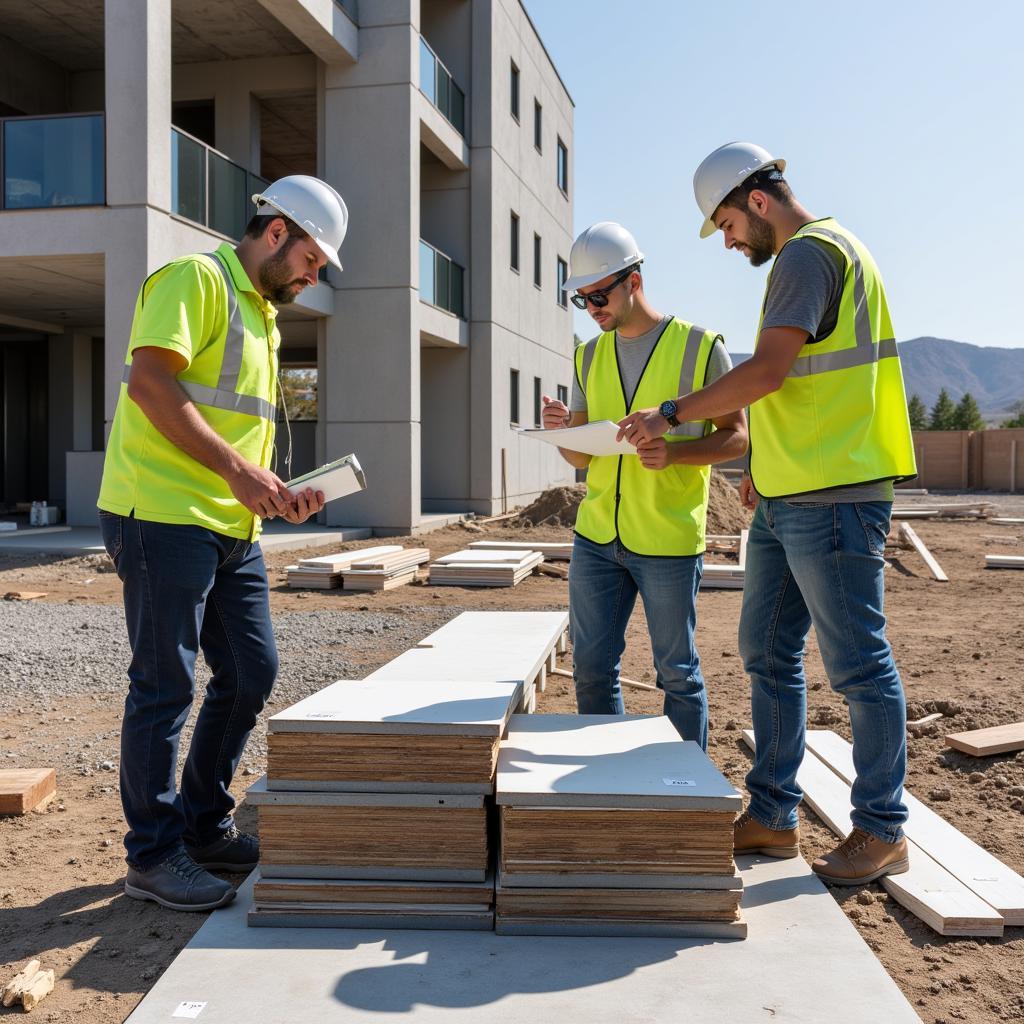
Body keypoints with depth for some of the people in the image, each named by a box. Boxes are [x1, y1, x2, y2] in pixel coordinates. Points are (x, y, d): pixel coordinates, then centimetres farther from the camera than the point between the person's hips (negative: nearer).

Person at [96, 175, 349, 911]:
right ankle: (153, 856, 12)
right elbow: (149, 383, -19)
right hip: (164, 517, -9)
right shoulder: (198, 279, -6)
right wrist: (238, 470, -22)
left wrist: (276, 492, 10)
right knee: (166, 687, -2)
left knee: (251, 674, 11)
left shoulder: (264, 316, 22)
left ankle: (204, 827, 27)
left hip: (232, 527, 10)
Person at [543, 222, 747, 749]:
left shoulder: (699, 347, -4)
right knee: (592, 669, 9)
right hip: (595, 539, 5)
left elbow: (736, 436, -3)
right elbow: (581, 457, 12)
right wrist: (561, 431, -12)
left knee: (678, 674, 7)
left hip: (669, 542, -4)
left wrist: (674, 452, -21)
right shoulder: (589, 357, 10)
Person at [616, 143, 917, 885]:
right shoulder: (805, 258, 21)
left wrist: (670, 415, -13)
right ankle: (772, 816, 20)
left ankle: (882, 831, 12)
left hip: (833, 498, -10)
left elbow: (769, 371, -21)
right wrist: (768, 462, 22)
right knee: (768, 655, 11)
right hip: (786, 501, 10)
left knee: (857, 662, -1)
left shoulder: (810, 252, -10)